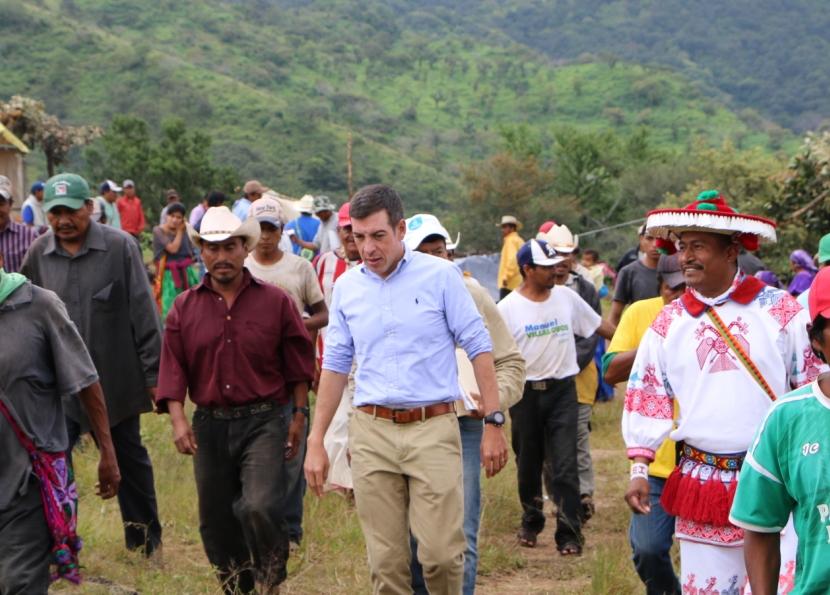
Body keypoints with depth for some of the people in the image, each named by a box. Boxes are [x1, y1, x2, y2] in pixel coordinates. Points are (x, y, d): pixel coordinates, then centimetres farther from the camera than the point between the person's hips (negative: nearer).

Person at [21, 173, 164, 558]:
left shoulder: (120, 247, -10)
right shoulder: (39, 254, -1)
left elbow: (144, 315, -8)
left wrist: (153, 374, -8)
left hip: (117, 377, -1)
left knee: (129, 457, 15)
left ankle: (144, 534, 32)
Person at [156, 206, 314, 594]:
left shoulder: (275, 301, 1)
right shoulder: (185, 308, 6)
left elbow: (298, 363, 5)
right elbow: (173, 368, 3)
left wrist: (299, 416, 2)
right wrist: (178, 419, -8)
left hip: (264, 421, -3)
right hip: (209, 426, 3)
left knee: (260, 508, -20)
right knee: (217, 521, 9)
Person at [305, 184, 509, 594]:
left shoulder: (440, 275, -2)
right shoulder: (346, 287, 8)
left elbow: (478, 346, 0)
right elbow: (336, 363, 14)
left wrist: (493, 423, -6)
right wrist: (316, 441, 11)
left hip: (434, 428, -3)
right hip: (371, 433, 3)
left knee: (441, 553, -8)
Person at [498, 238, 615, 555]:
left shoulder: (566, 297, 3)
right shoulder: (508, 308, -5)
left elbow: (600, 326, 15)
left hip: (562, 389, 1)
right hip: (525, 392, -1)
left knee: (564, 466, -7)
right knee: (528, 463, 12)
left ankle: (569, 534, -5)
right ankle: (531, 521, 32)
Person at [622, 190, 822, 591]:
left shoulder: (780, 311, -2)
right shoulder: (668, 324, 5)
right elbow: (646, 399, 9)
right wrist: (639, 470, 3)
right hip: (702, 483, 3)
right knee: (703, 583, 7)